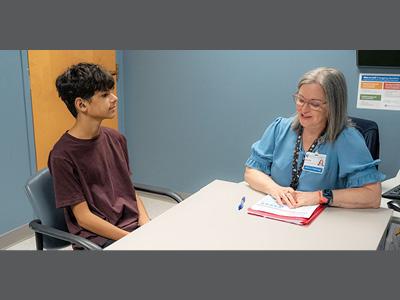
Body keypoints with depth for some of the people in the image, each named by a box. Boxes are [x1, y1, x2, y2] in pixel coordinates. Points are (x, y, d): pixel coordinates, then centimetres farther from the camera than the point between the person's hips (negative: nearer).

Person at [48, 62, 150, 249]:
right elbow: (84, 217, -12)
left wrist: (145, 221, -4)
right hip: (96, 237, -6)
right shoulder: (62, 156, -12)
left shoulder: (116, 139, 6)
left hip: (134, 224, 6)